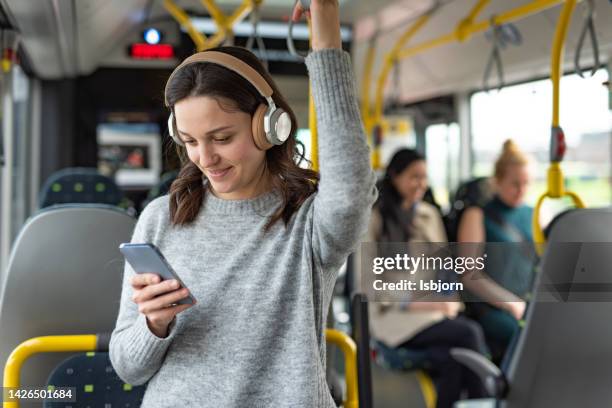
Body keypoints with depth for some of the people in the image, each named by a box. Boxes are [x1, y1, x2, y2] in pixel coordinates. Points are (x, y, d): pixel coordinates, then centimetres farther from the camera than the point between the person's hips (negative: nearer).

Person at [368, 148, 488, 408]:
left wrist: (451, 300, -1)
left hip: (436, 312, 5)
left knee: (450, 359, -29)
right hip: (394, 318, -5)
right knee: (470, 332, -27)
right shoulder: (374, 219, -1)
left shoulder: (430, 215, 18)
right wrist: (415, 304, -16)